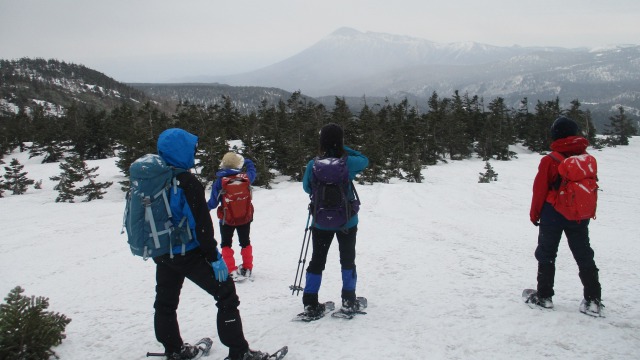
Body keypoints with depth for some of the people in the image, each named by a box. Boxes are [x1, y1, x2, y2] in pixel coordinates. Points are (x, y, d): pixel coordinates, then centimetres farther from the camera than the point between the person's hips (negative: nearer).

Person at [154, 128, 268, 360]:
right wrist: (214, 257, -15)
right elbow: (201, 224, -21)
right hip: (188, 253, -8)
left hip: (162, 253, 8)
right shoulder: (186, 182, -20)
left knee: (165, 301, 22)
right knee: (227, 296, 1)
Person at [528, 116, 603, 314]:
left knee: (546, 254, 10)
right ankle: (593, 299, 11)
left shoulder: (549, 161, -13)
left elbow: (540, 189, -8)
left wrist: (534, 214, 4)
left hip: (553, 214, -4)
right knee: (584, 256, 12)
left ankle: (544, 296, 14)